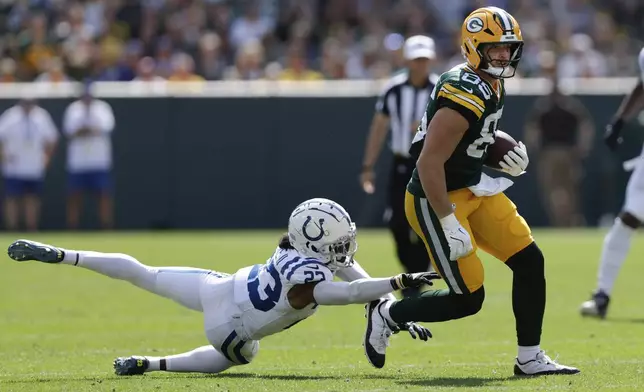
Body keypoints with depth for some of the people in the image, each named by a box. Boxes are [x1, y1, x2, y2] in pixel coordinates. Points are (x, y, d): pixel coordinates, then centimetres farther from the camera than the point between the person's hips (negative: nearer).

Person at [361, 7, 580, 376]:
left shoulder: (492, 85, 6)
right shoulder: (465, 95, -25)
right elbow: (429, 163, -27)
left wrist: (510, 159, 5)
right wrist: (449, 224, -26)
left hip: (473, 189, 10)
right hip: (438, 200, -10)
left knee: (529, 261, 2)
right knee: (468, 298, -6)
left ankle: (530, 358, 10)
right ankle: (385, 315, 15)